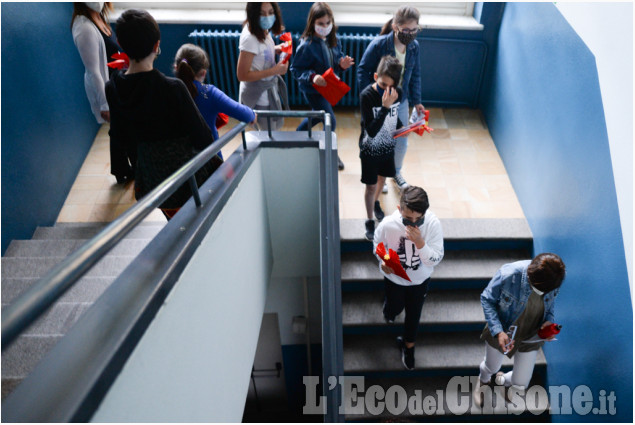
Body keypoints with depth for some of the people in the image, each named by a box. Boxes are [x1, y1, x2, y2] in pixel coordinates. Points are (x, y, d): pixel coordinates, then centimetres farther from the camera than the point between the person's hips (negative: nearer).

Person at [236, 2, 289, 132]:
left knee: (278, 125, 26)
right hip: (258, 94, -8)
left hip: (270, 88, 8)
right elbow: (242, 75, -27)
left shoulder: (264, 30, -6)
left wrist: (275, 49, -5)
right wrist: (275, 70, -27)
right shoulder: (250, 38, -30)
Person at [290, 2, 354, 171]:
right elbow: (296, 70, -20)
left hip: (328, 87, 7)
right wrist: (312, 77, -37)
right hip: (313, 90, -7)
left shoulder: (333, 40, -5)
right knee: (330, 122, -2)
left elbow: (338, 59, 6)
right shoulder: (307, 46, -25)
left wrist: (342, 64, -18)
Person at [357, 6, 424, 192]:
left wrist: (416, 101, 3)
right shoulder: (378, 45, -22)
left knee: (402, 142, 16)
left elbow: (415, 75, 5)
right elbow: (362, 71, -13)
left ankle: (396, 173, 43)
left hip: (401, 101, 4)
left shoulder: (414, 46, -7)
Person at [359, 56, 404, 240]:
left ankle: (375, 202, 54)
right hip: (370, 149, -5)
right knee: (371, 186, 7)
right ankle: (370, 221, 27)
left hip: (388, 146, 5)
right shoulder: (367, 95, -27)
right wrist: (385, 106, -40)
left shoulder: (397, 93, -11)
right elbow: (371, 131, -34)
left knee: (382, 178, 24)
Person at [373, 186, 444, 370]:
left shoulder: (433, 224, -30)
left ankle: (408, 345, 50)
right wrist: (383, 260, -28)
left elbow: (436, 259, -26)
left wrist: (420, 243, -43)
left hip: (420, 279, 1)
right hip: (394, 277, -1)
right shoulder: (388, 224, -31)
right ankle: (389, 310, 63)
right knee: (395, 308, 24)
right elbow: (377, 245, -9)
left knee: (414, 313, 21)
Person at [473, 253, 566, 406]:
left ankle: (503, 380, 51)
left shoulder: (556, 279, -24)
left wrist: (549, 319, -18)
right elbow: (487, 299, -21)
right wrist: (498, 331, -30)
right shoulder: (508, 274, -36)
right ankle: (483, 380, 66)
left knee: (520, 385, 12)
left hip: (531, 336, 2)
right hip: (502, 333, -2)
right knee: (491, 367, 26)